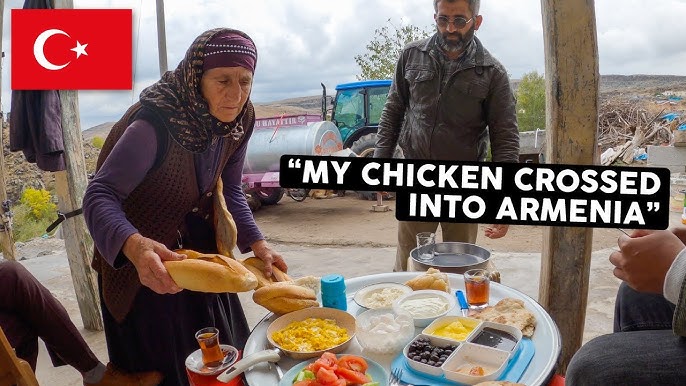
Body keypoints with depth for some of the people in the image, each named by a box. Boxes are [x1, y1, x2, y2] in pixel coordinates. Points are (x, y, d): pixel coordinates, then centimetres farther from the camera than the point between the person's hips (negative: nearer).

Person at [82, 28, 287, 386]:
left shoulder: (238, 120, -11)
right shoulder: (155, 122, -31)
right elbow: (99, 196, -33)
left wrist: (257, 243, -9)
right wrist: (134, 246, -52)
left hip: (195, 246, 6)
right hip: (141, 261, -5)